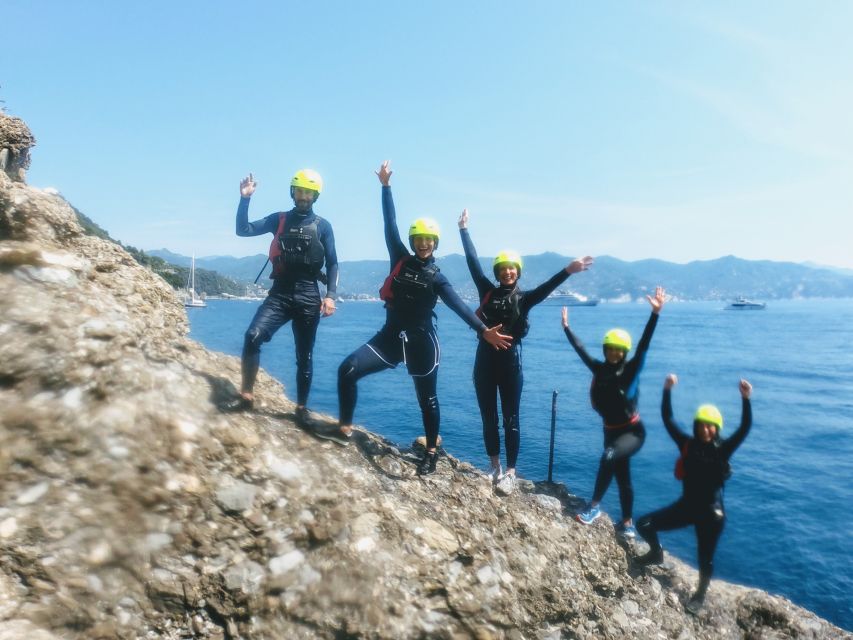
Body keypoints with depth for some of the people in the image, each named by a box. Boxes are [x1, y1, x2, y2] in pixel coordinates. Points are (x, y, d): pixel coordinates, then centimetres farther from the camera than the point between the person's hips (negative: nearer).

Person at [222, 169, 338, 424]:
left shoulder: (323, 226, 5)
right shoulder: (279, 219, 9)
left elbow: (332, 263, 4)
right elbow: (243, 230, 2)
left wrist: (330, 295, -8)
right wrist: (245, 199, -9)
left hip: (308, 297, -1)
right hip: (280, 293, 1)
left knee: (304, 355, 5)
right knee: (253, 336, -19)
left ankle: (301, 407, 18)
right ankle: (246, 395, -6)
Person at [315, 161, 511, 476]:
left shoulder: (437, 278, -4)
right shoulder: (400, 260, 2)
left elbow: (459, 306, -15)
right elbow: (390, 225, -1)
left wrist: (483, 330, -29)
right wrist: (386, 186, -3)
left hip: (421, 342, -2)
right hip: (391, 336, 2)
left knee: (426, 399, 7)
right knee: (348, 369, -11)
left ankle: (431, 452, 25)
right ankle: (344, 428, 6)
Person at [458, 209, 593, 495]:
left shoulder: (524, 298, 2)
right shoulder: (487, 291, 7)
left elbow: (545, 287, -14)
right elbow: (472, 261, 8)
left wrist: (567, 271, -31)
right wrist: (464, 228, 11)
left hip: (510, 360, -2)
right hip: (485, 359, 3)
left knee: (510, 419, 3)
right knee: (488, 418, 11)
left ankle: (510, 472, 11)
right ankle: (495, 467, 25)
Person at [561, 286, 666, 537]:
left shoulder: (631, 369, -10)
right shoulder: (599, 369, 0)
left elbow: (644, 345, -21)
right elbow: (580, 349, 11)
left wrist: (655, 313, -32)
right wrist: (566, 327, 18)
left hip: (632, 431, -5)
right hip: (610, 431, 5)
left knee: (609, 457, -30)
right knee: (622, 477, 13)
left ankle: (594, 506, -17)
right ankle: (627, 523, 28)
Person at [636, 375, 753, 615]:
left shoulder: (723, 449, -11)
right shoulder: (687, 444, -6)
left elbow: (745, 428, -23)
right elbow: (667, 419, -10)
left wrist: (746, 399, -36)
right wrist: (667, 390, -19)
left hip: (710, 512, -2)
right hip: (686, 505, 3)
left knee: (705, 557, 9)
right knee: (644, 524, -3)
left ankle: (700, 595, 37)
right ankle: (656, 553, 30)